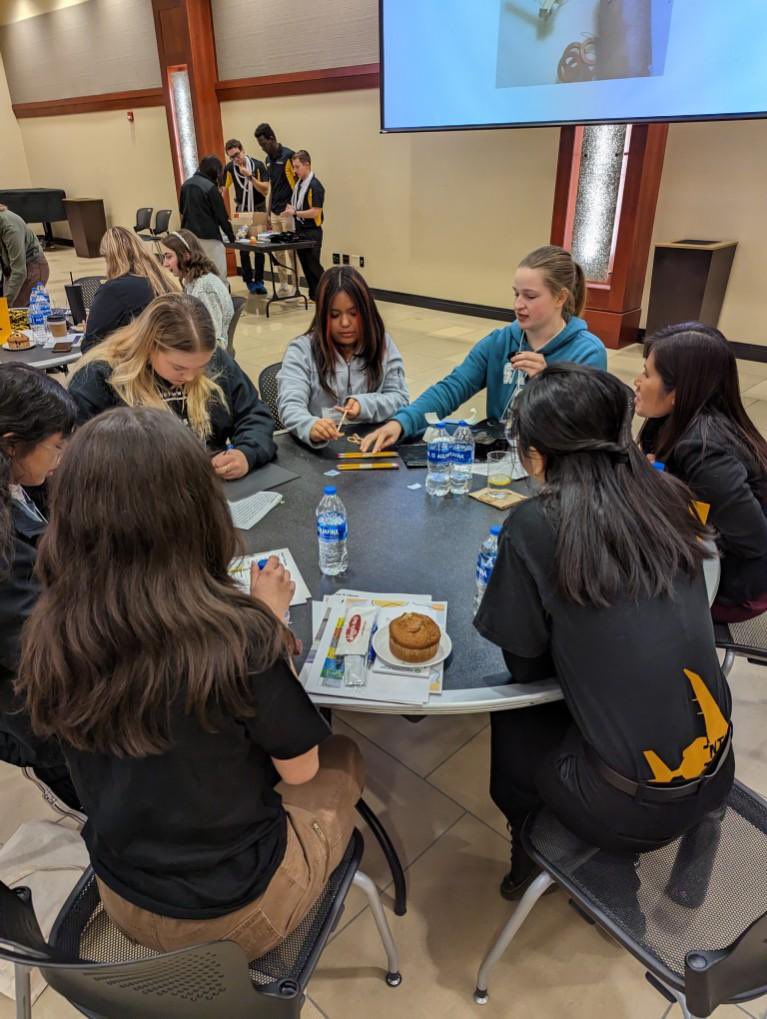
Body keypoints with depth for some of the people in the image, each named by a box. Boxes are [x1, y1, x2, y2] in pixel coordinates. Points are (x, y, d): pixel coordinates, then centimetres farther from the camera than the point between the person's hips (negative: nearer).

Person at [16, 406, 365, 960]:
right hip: (235, 909, -4)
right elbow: (299, 769, -16)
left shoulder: (51, 632, -19)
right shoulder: (236, 634, -34)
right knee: (343, 760, 22)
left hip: (123, 901, 4)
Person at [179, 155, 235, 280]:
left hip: (189, 235, 7)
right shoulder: (210, 187, -12)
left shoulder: (186, 184, 10)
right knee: (218, 273, -4)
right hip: (209, 235, -7)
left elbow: (182, 209, 21)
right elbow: (221, 214, -8)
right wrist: (231, 235, 2)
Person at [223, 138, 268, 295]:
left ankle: (259, 281, 7)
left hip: (259, 209, -1)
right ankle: (249, 281, 7)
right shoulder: (229, 168, -8)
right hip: (241, 211, 1)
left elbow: (265, 190, -16)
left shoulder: (258, 165, -12)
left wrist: (250, 176, -27)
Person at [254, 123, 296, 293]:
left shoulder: (288, 156, -11)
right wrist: (268, 212, 15)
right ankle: (283, 286, 17)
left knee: (290, 250, -5)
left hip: (288, 211, -8)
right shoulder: (269, 159, 13)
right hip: (275, 212, 8)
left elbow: (298, 183, -11)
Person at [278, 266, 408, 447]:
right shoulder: (301, 351, -3)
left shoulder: (383, 344, 6)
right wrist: (311, 426, -38)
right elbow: (290, 405, -16)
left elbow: (399, 399, 3)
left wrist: (365, 406, -17)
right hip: (318, 450, -1)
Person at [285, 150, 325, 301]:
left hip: (312, 232, -8)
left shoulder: (315, 186, -15)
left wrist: (295, 212, -18)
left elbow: (316, 212, -21)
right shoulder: (298, 182, 10)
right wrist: (291, 208, 2)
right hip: (300, 230, 8)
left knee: (314, 265, -5)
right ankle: (313, 296, 19)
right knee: (305, 265, 11)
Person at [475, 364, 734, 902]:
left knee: (511, 716, 21)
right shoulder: (666, 496, -4)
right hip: (715, 772, 5)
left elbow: (524, 665, -7)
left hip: (634, 805, -5)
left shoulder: (534, 526, -20)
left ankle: (534, 852, 45)